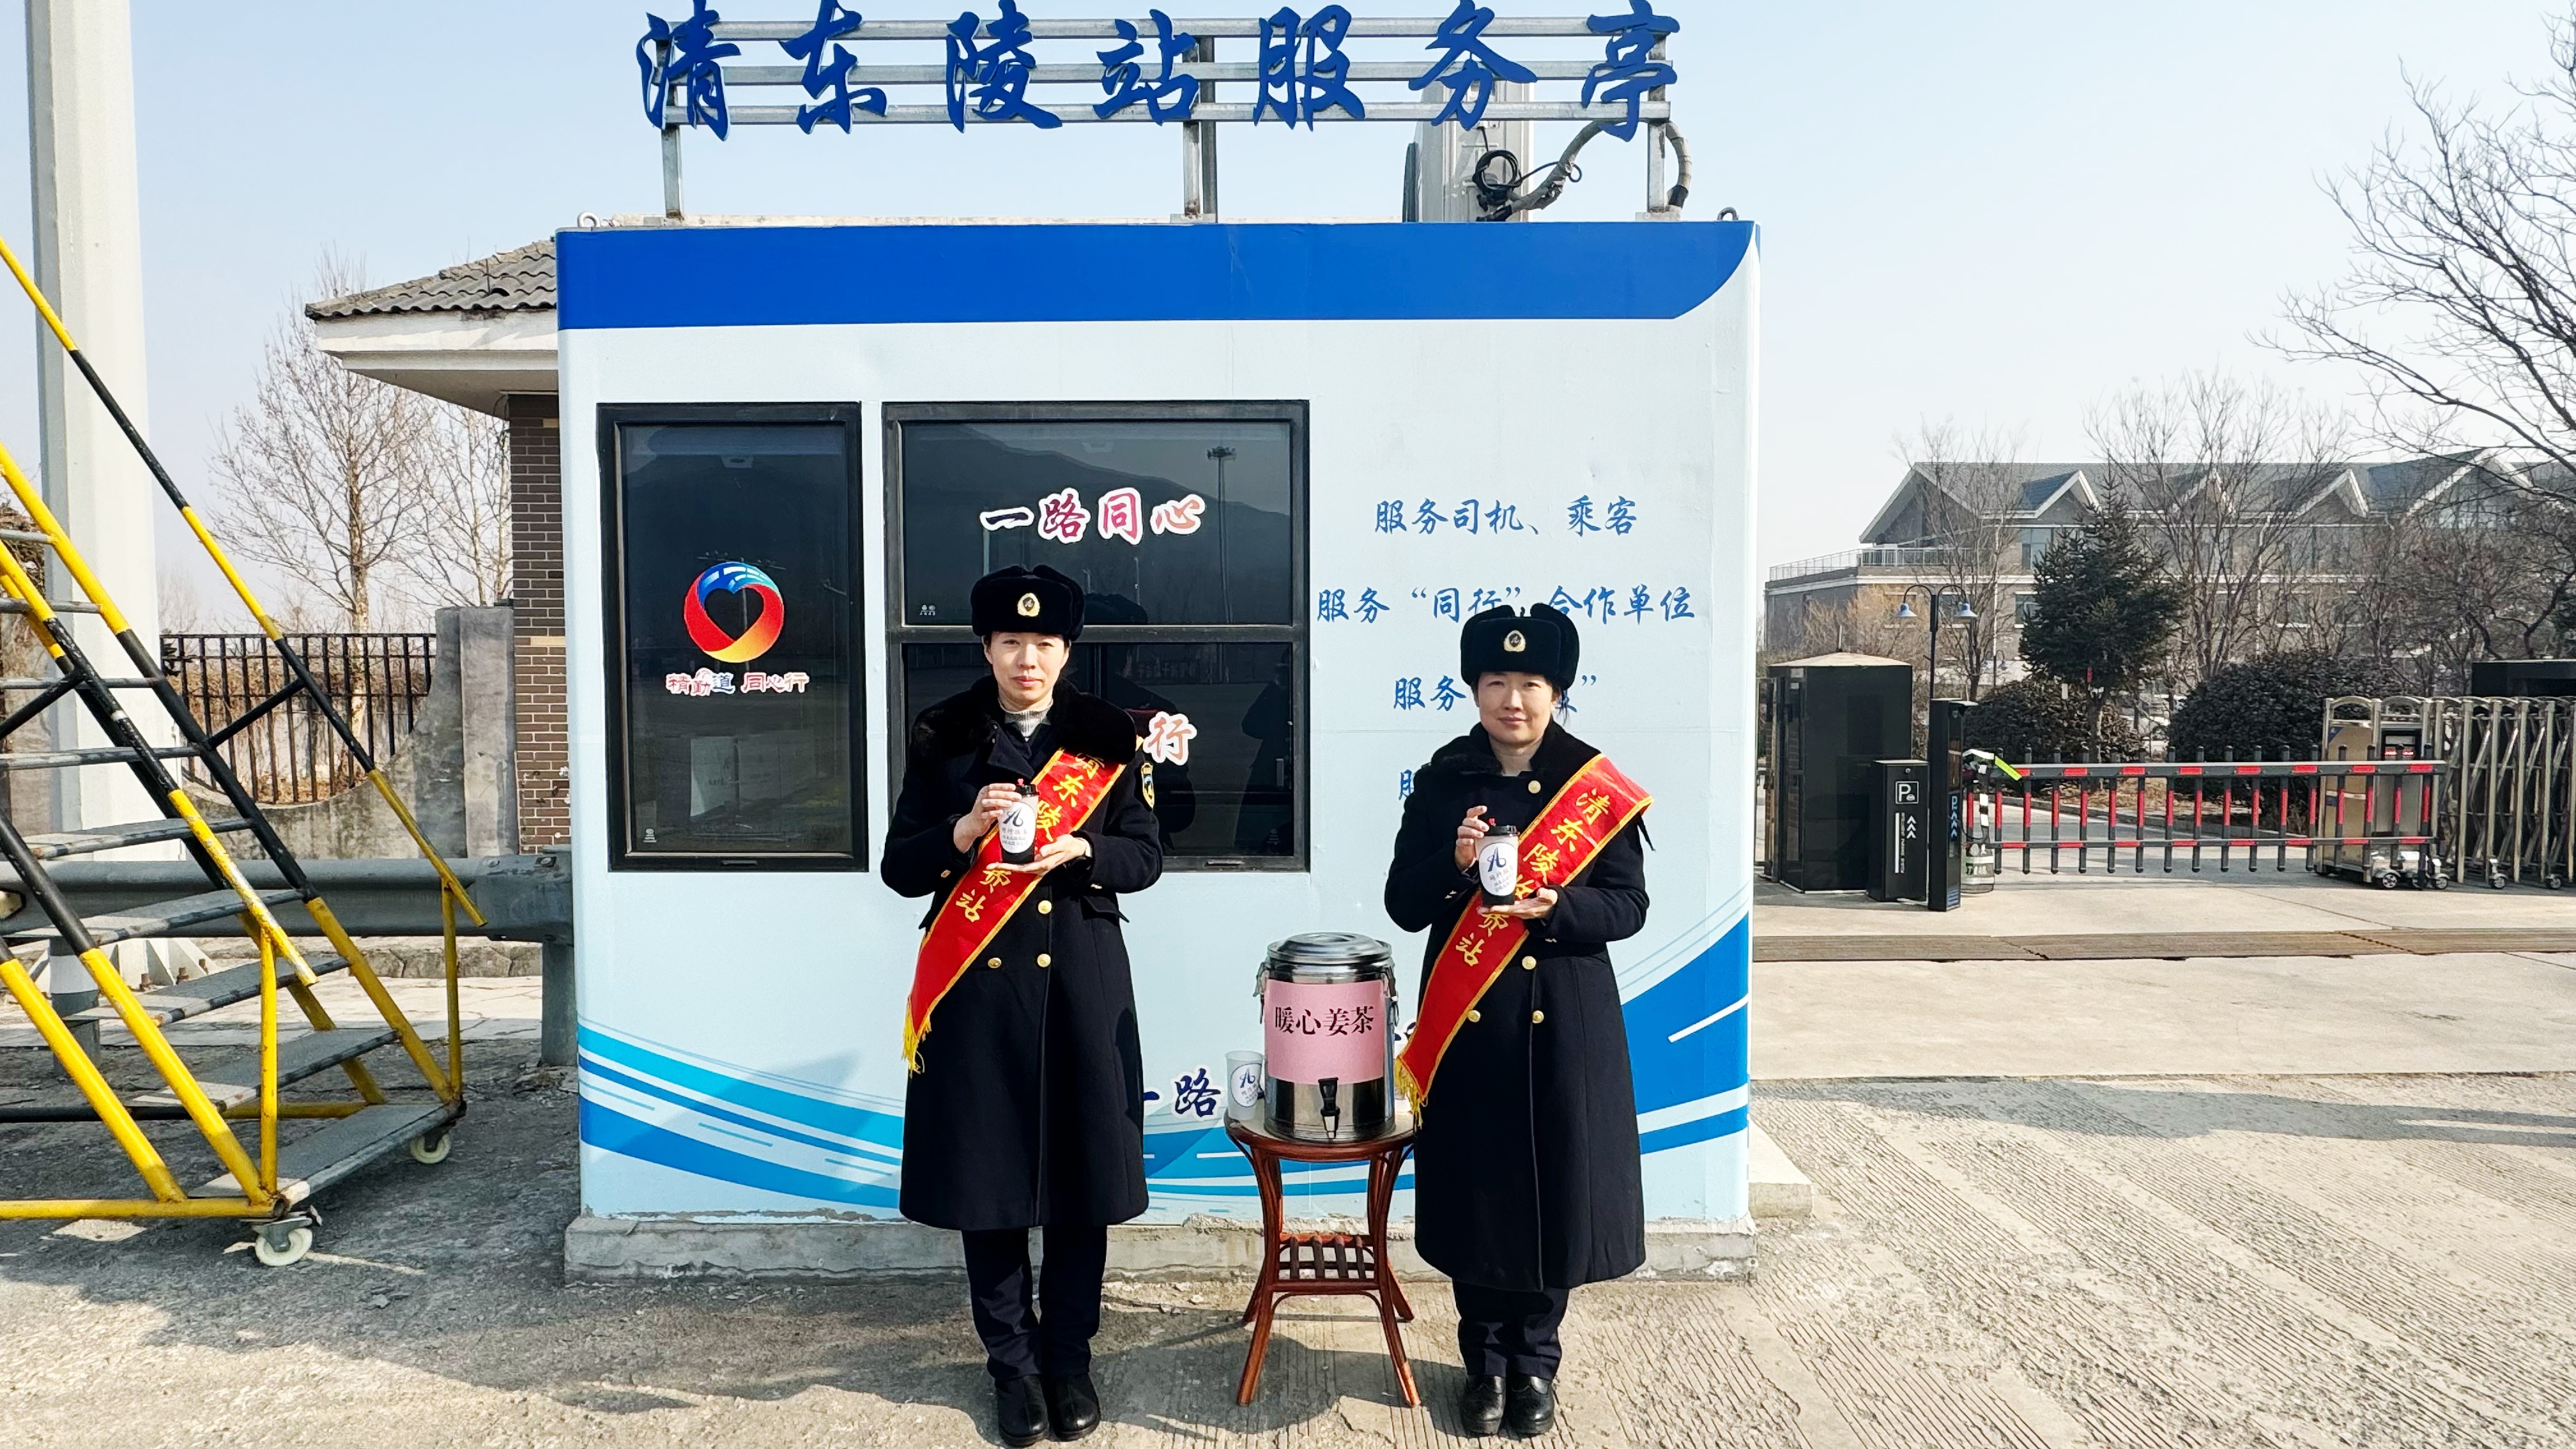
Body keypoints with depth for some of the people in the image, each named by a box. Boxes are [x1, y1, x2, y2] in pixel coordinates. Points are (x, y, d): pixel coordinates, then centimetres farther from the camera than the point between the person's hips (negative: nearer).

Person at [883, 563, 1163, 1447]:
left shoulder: (1108, 738, 4)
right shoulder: (942, 740, 3)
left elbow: (1145, 857, 3)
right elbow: (900, 869, 1)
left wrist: (1078, 851, -16)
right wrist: (965, 830, -17)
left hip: (1082, 978, 0)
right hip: (978, 984, 0)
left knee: (1082, 1168, 6)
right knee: (987, 1173, 5)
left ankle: (1069, 1357, 23)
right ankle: (1011, 1363, 21)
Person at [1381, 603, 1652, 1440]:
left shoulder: (1596, 786, 0)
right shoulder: (1443, 781, 2)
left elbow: (1628, 906, -1)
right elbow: (1403, 906, 0)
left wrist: (1552, 907, -19)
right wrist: (1454, 862, -19)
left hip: (1566, 1025, 0)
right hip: (1469, 1022, 1)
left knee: (1555, 1186, 5)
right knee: (1476, 1188, 5)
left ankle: (1535, 1360, 26)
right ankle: (1486, 1362, 25)